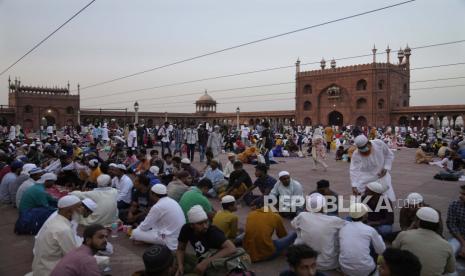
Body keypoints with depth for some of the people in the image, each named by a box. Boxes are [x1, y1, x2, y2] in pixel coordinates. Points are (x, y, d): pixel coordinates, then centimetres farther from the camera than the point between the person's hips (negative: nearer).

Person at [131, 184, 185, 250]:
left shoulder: (157, 207, -18)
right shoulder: (171, 201, 7)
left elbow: (144, 227, -8)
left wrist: (137, 228, 14)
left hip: (171, 240, -9)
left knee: (135, 233, -5)